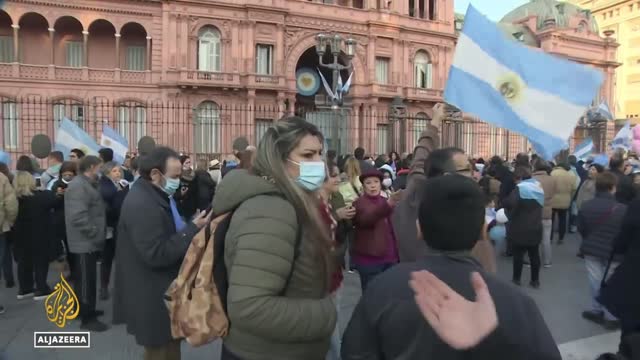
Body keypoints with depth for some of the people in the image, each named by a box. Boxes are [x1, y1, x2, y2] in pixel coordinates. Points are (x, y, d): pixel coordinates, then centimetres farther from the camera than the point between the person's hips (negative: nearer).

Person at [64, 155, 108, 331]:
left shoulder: (86, 184, 15)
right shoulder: (78, 186, -20)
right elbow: (78, 216, -29)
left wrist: (98, 233, 17)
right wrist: (95, 233, -22)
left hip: (88, 241, 11)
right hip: (85, 241, -11)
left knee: (86, 278, 19)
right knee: (86, 280, -3)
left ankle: (86, 310, 31)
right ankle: (87, 318, 6)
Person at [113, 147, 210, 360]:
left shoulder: (157, 195, 8)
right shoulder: (141, 204, -26)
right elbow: (157, 254, -30)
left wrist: (194, 226, -3)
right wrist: (193, 229, -26)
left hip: (164, 290, 10)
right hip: (153, 297, -10)